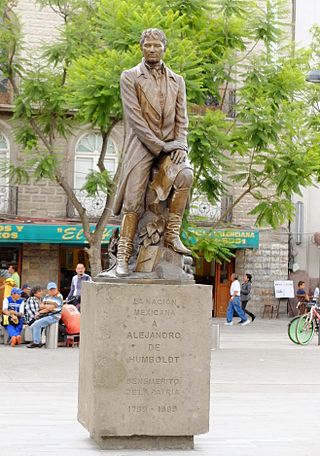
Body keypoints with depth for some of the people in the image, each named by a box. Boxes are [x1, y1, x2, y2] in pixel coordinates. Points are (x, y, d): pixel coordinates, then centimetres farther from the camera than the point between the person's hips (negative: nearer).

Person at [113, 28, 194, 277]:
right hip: (141, 145, -2)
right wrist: (158, 145, -13)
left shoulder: (177, 81, 16)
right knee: (133, 201, -10)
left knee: (185, 173, -28)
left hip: (169, 145, 3)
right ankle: (123, 255, -6)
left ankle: (172, 234, -22)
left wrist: (180, 144, -8)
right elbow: (135, 117, -6)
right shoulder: (130, 77, 4)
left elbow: (182, 118, 11)